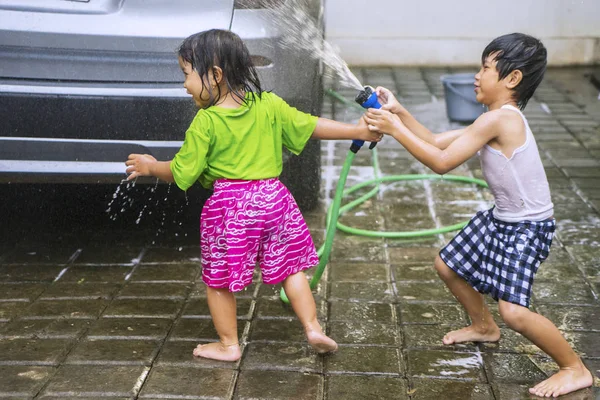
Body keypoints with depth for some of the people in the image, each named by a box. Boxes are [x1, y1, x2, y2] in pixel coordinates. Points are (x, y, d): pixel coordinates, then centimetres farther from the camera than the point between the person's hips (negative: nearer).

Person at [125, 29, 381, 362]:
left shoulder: (205, 123, -12)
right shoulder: (268, 105, -1)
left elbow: (182, 172, -7)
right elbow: (311, 126, 2)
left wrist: (151, 167, 13)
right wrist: (358, 131, 11)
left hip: (228, 206, -4)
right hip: (272, 197, 4)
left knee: (218, 280, 12)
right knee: (290, 268, 17)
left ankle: (228, 345, 21)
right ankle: (313, 328, 11)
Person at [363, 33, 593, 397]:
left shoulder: (499, 119, -26)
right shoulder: (499, 118, 4)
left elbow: (441, 162, -26)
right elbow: (438, 142, 6)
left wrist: (396, 130, -21)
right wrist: (399, 112, -2)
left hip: (528, 227, -10)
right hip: (501, 218, 10)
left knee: (514, 311, -21)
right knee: (448, 265, 21)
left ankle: (576, 370, 1)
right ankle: (484, 327, 45)